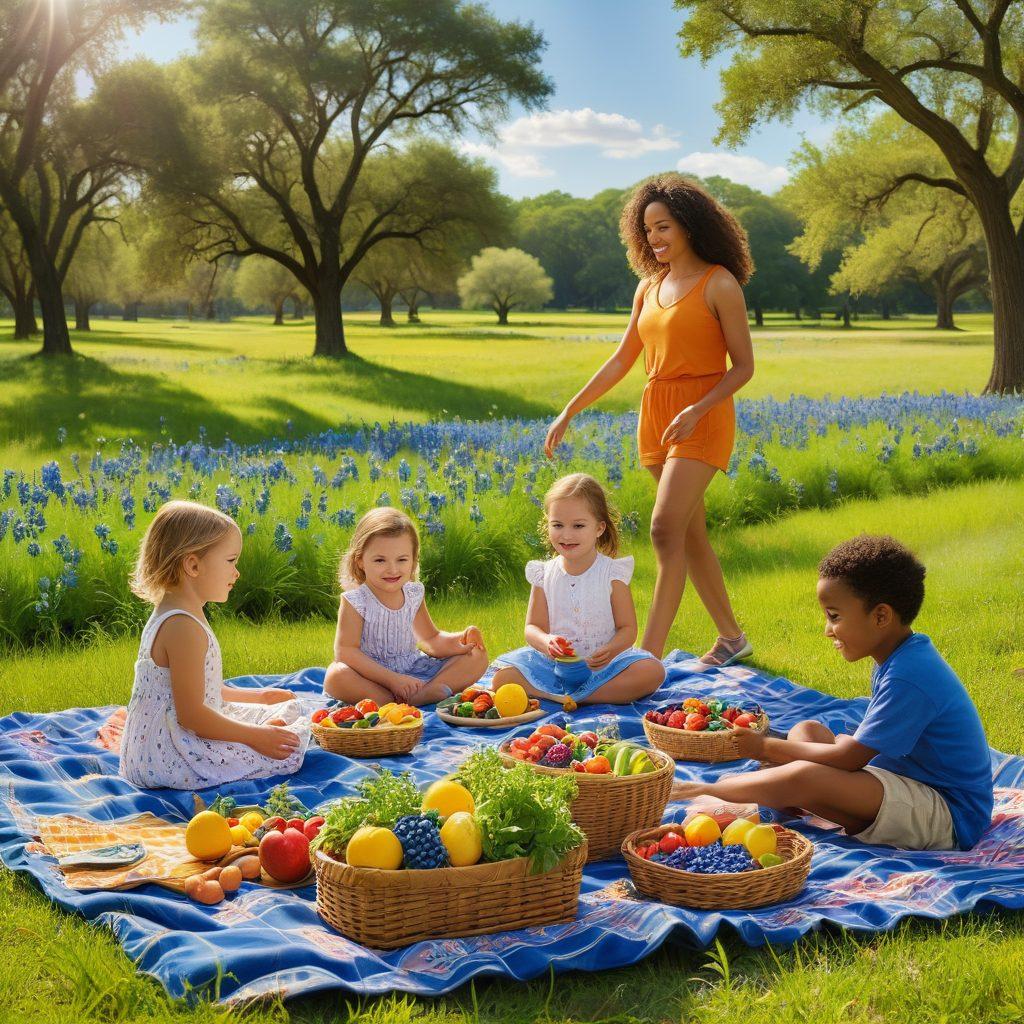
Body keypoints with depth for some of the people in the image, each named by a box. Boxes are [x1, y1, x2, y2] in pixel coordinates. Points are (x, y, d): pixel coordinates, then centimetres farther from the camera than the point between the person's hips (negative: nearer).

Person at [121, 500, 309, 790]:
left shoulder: (171, 616, 11)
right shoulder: (184, 627, -24)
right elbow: (191, 714, -26)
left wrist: (257, 696, 23)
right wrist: (256, 736, -19)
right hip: (172, 755, -11)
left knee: (290, 710, 18)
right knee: (289, 750, -15)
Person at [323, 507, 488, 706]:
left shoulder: (413, 595, 3)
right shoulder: (355, 601, -14)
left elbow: (431, 640, 12)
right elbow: (346, 651, -22)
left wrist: (460, 639, -11)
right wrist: (392, 679, -28)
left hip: (413, 670, 6)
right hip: (371, 676, -5)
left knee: (477, 657, -5)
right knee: (336, 676, -37)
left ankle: (420, 695, -27)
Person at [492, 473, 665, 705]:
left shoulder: (612, 573, -4)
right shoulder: (544, 575, 3)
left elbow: (627, 628, -5)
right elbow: (533, 627, 1)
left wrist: (609, 651, -27)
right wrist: (546, 642, -24)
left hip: (602, 664, -1)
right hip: (553, 665, 1)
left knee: (653, 672, -28)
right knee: (502, 678, -20)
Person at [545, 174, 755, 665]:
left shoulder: (719, 284, -7)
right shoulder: (649, 287, 12)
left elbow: (743, 366, -8)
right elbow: (621, 360, 16)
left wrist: (697, 410, -21)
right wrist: (569, 412, 11)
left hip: (702, 419, -7)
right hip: (656, 417, 7)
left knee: (665, 528, -17)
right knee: (689, 534, 12)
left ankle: (649, 654, -16)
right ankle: (732, 637, 25)